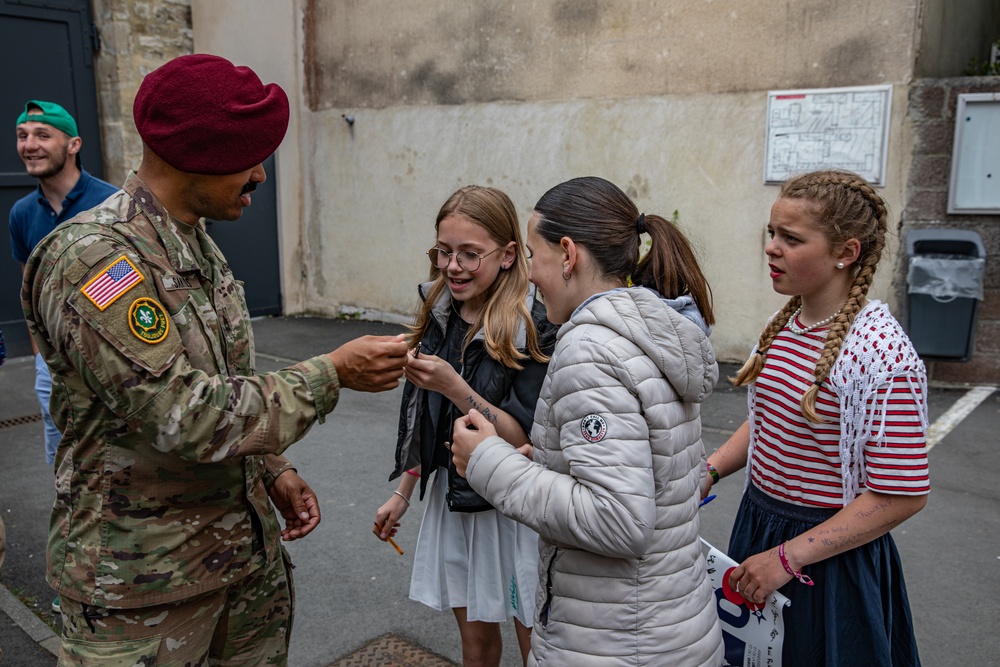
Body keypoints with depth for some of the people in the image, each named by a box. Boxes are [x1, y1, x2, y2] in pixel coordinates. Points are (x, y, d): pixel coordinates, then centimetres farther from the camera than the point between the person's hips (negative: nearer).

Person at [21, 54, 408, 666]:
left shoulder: (200, 245, 7)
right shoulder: (93, 257, -22)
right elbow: (186, 417, -27)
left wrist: (272, 470, 7)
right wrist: (331, 374, -20)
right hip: (144, 577, -7)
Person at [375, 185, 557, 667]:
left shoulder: (534, 329, -19)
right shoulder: (439, 317, 1)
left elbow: (523, 441, -19)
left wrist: (454, 387, -30)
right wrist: (403, 493, 14)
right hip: (451, 496, 5)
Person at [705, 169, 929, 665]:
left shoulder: (880, 352, -22)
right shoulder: (784, 325, 0)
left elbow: (902, 494, -22)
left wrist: (787, 558, -21)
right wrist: (710, 471, -2)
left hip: (827, 555, -7)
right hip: (756, 522, 7)